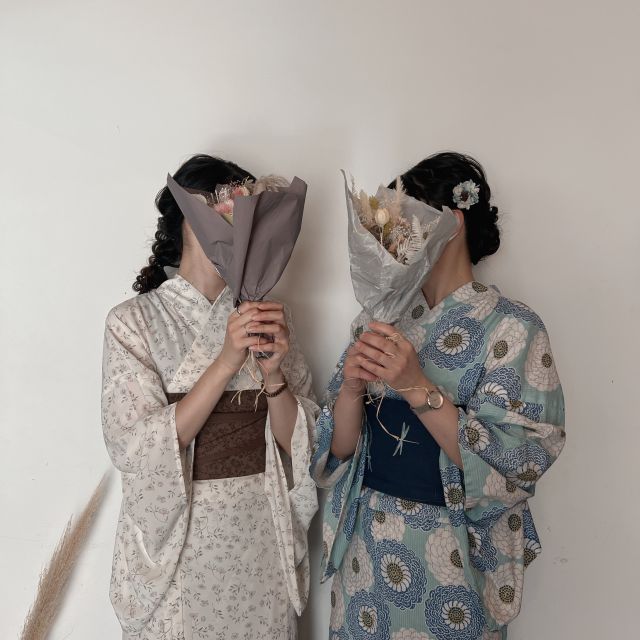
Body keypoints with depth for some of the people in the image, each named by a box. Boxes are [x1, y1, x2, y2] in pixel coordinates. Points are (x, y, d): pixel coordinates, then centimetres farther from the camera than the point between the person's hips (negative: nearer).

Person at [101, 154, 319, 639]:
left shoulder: (268, 316, 0)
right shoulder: (134, 321, -9)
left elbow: (299, 441, -3)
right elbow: (134, 451, -18)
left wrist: (273, 374, -22)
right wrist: (225, 364, -25)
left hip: (264, 538, 3)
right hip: (178, 541, -3)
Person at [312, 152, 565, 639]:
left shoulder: (512, 328, -14)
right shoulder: (377, 320, -1)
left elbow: (514, 467, -20)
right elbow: (340, 447, -2)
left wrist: (416, 387, -29)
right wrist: (352, 387, -22)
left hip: (452, 559, -4)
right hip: (366, 545, 4)